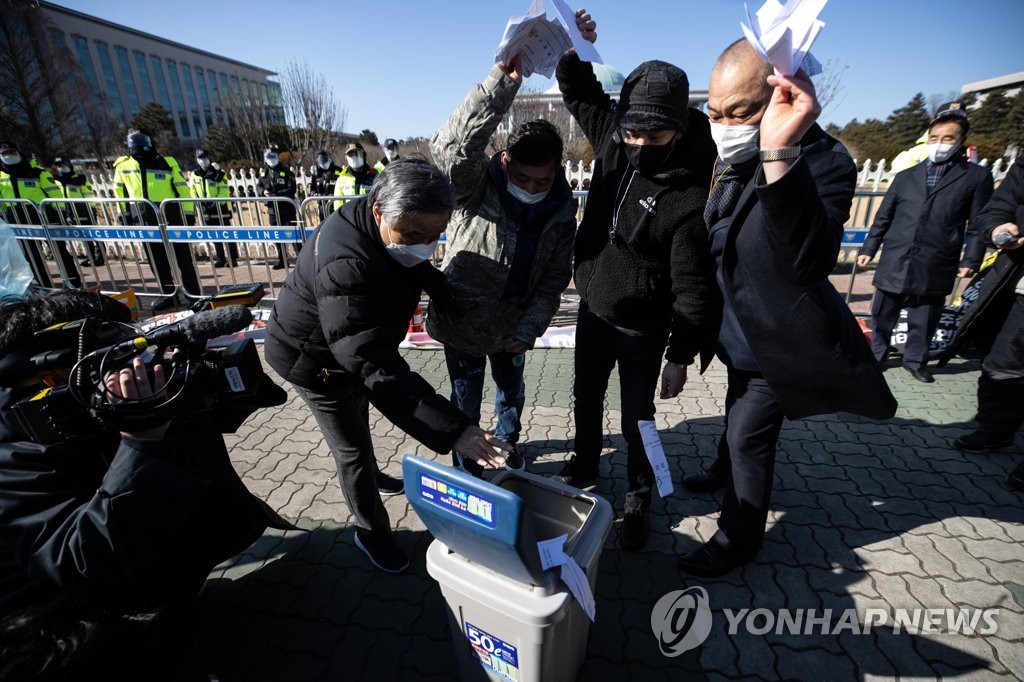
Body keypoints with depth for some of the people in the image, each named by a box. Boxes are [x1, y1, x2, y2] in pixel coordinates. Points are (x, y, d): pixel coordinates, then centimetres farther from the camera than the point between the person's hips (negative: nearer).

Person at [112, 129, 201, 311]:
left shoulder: (167, 163, 1)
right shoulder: (122, 165, 9)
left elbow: (182, 189, 1)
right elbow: (119, 190, 18)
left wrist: (188, 213, -5)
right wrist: (124, 212, 14)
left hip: (171, 215, -3)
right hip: (144, 219, 4)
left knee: (183, 257, -1)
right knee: (157, 260, 7)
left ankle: (194, 294, 5)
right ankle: (169, 295, 15)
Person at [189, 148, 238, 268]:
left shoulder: (218, 173, -9)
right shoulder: (194, 173, 5)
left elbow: (224, 191, -12)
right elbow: (192, 189, 13)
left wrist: (218, 201, -23)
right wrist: (197, 200, -1)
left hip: (220, 207, -5)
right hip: (206, 209, 5)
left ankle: (233, 258, 0)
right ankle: (220, 258, 15)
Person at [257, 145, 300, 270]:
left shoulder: (286, 171, -7)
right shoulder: (263, 171, 10)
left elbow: (292, 189, -13)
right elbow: (259, 186, 18)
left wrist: (277, 194, -23)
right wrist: (263, 191, -5)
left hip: (287, 208, -6)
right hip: (273, 208, 6)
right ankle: (282, 259, 21)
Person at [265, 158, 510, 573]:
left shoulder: (393, 230, -16)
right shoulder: (344, 267, -43)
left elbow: (418, 271, 8)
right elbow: (376, 367, -50)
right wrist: (452, 430, -55)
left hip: (356, 347, 8)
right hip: (316, 361, -8)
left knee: (358, 426, 29)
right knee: (353, 449, 7)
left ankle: (369, 476, 57)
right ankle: (370, 531, 31)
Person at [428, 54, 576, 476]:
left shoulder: (560, 210, -7)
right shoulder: (477, 185, -17)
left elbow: (555, 277, -5)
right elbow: (450, 146, -39)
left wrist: (530, 327, -16)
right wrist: (502, 83, -48)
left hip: (513, 326, 4)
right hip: (461, 319, -3)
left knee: (511, 390, 25)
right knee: (466, 403, 13)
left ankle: (508, 440, 56)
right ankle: (465, 469, 39)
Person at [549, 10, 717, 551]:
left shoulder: (690, 197, -23)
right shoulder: (614, 141, -7)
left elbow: (692, 288, -17)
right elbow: (580, 91, 10)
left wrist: (680, 357, -13)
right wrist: (575, 49, -10)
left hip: (642, 330, -6)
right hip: (592, 310, 6)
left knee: (636, 418, 11)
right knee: (586, 398, 22)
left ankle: (638, 498, 36)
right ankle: (584, 465, 48)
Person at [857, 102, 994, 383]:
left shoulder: (977, 176, 6)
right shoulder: (906, 176, 11)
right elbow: (883, 217, 13)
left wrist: (971, 259, -4)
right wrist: (869, 249, 8)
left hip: (935, 267, -1)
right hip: (894, 263, 1)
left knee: (924, 320, 8)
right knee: (882, 315, 9)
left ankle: (915, 359, 23)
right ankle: (876, 353, 23)